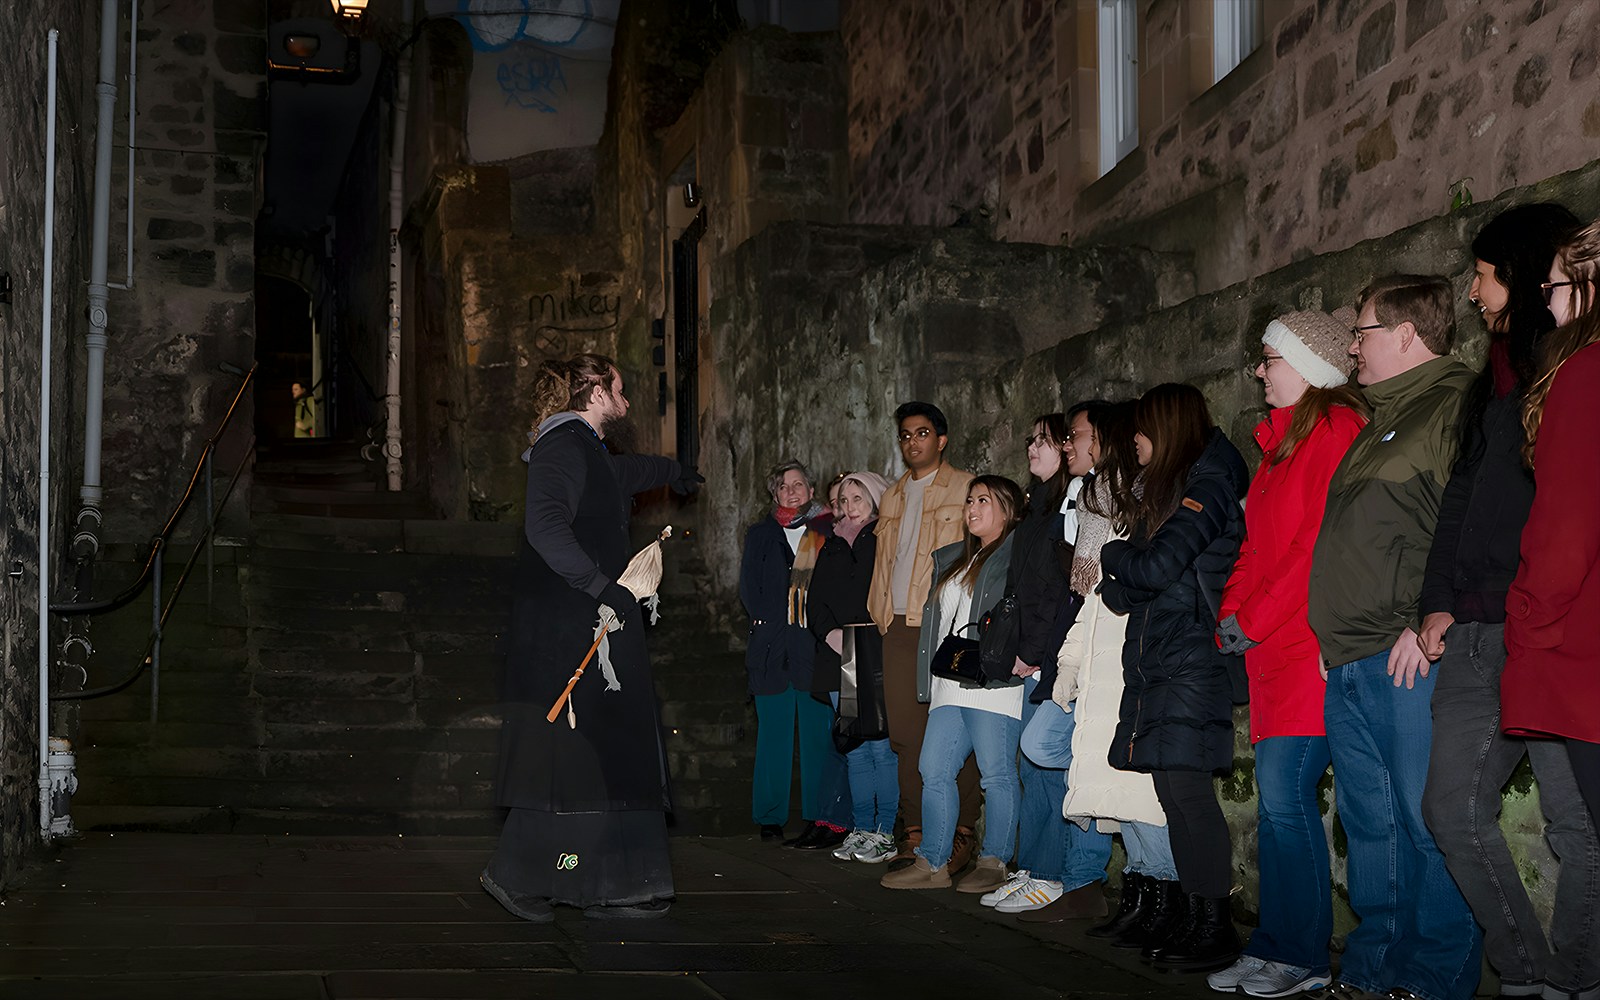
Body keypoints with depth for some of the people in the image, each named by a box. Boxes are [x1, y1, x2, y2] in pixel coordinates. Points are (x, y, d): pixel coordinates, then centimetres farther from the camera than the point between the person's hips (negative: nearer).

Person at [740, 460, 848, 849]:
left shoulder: (828, 533, 11)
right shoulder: (760, 535, 16)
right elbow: (748, 587, 10)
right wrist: (767, 621, -3)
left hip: (816, 646, -1)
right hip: (772, 648, 1)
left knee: (819, 734, -5)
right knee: (774, 733, 1)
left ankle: (826, 819, -1)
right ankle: (770, 818, 9)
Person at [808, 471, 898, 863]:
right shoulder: (833, 546, 18)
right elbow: (816, 600, 16)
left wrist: (861, 633, -11)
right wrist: (830, 632, 1)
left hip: (877, 655, -6)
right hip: (840, 655, 6)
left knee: (881, 745, -7)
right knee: (853, 747, 9)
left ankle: (886, 833, -1)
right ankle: (862, 829, 15)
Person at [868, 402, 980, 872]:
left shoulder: (965, 488, 3)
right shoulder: (892, 497, 22)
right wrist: (879, 612, 14)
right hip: (899, 627, 6)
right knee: (906, 731, 3)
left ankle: (961, 833, 1)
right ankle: (916, 832, 9)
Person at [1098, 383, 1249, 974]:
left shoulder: (1207, 487, -7)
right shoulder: (1163, 488, 22)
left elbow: (1157, 567, -16)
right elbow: (1130, 589, 19)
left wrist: (1111, 556, 2)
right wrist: (1119, 586, -2)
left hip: (1189, 659, -9)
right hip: (1153, 656, 9)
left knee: (1185, 786, -12)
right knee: (1174, 791, 7)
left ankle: (1218, 930, -8)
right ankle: (1197, 922, 11)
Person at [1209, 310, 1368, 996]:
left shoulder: (1336, 427, -9)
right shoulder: (1284, 438, 21)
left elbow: (1321, 542, -16)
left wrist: (1254, 620, -12)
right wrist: (1232, 615, 8)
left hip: (1311, 646, -9)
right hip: (1272, 650, 9)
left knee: (1285, 791, -10)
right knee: (1276, 797, 9)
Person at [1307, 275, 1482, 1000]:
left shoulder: (1459, 405, -5)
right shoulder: (1381, 421, 25)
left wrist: (1430, 620, -21)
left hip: (1413, 659, -9)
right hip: (1350, 665, 9)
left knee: (1431, 824, -4)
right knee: (1369, 825, 12)